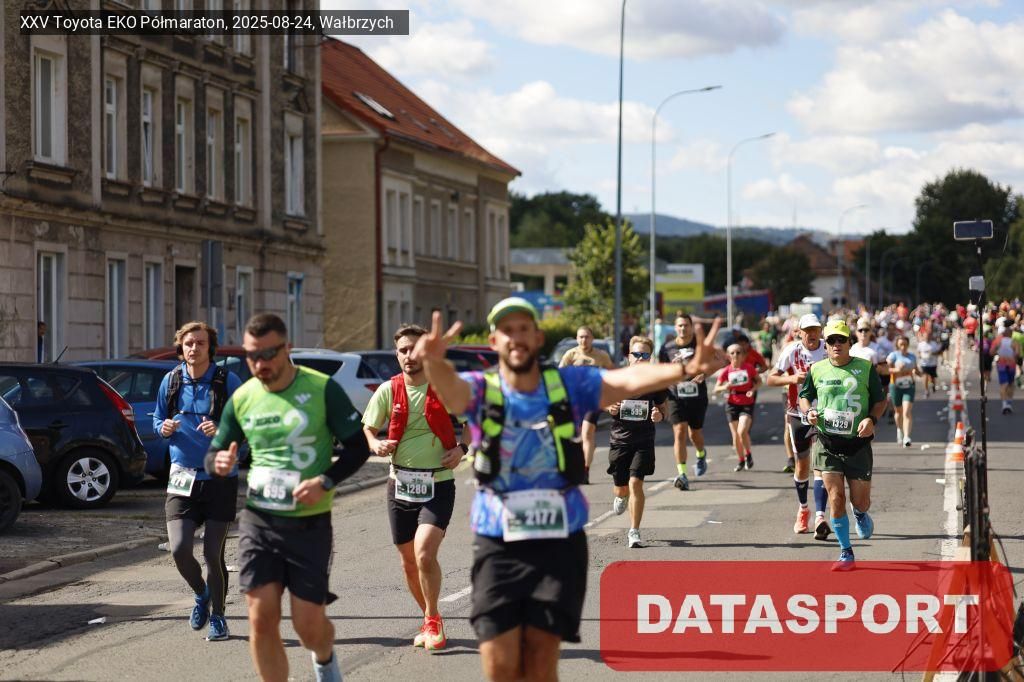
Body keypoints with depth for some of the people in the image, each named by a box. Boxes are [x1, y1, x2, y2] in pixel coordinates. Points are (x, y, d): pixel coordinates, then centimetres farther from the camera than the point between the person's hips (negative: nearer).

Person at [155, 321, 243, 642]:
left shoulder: (227, 382, -5)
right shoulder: (171, 381, 5)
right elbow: (158, 419, 17)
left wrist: (221, 431, -24)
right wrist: (164, 428, -6)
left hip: (220, 479, -2)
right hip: (182, 477, 2)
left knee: (213, 553, -1)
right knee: (179, 549, -10)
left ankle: (218, 616, 19)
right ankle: (201, 594, 21)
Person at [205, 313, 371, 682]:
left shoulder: (322, 389, -7)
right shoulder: (242, 398, 3)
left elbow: (358, 447, -3)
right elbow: (214, 453, 13)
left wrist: (325, 482, -19)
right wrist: (218, 463, -12)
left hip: (310, 524, -3)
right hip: (258, 520, 3)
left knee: (309, 625, 2)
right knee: (261, 620, -6)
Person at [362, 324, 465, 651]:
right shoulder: (388, 390, 0)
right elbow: (368, 427, 10)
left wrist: (461, 448, -8)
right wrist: (375, 444, -11)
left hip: (438, 485, -4)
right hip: (400, 483, 4)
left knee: (424, 553, -21)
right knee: (409, 562, 11)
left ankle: (433, 621, -3)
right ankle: (430, 620, 31)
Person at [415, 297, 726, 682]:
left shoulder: (569, 385, -1)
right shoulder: (480, 389, -3)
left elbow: (628, 379, -17)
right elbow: (450, 388, -26)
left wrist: (685, 369, -37)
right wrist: (434, 362, -52)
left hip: (559, 542, 0)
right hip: (498, 545, 0)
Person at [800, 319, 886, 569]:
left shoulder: (865, 368, 1)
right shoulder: (817, 370, 4)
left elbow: (880, 400, 7)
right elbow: (804, 396, 17)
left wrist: (871, 419, -11)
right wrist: (809, 411, -4)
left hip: (858, 443, -1)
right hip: (828, 443, 1)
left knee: (860, 500, 2)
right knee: (836, 498, -6)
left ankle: (860, 515, 41)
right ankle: (846, 552, 6)